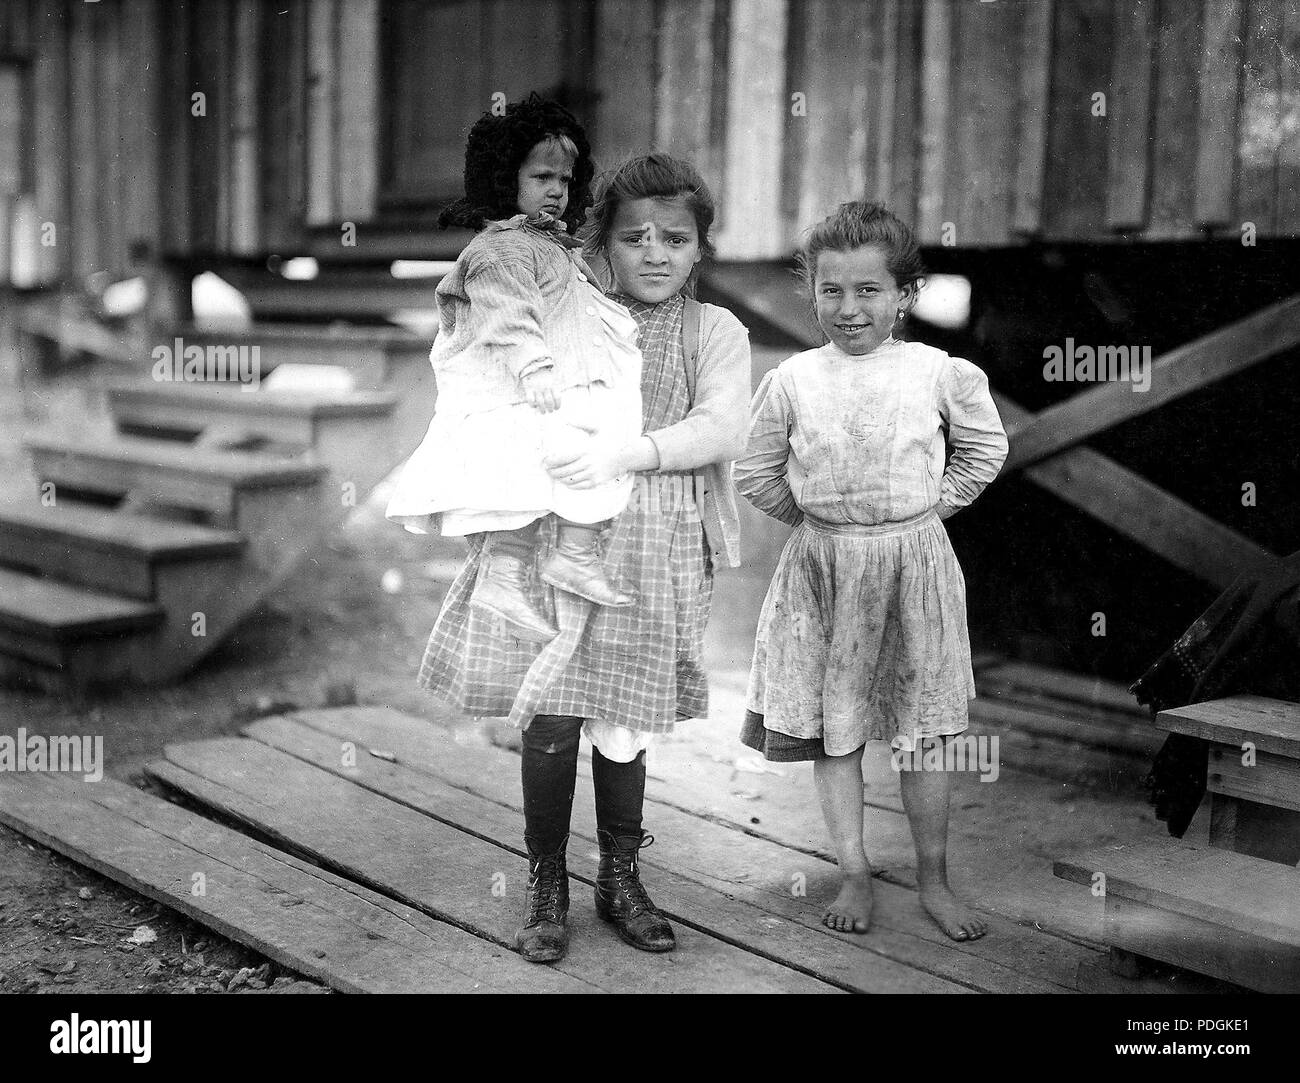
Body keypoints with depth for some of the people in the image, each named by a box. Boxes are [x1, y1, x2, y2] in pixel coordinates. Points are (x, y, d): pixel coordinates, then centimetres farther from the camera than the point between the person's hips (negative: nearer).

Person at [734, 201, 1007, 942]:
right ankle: (855, 874, 21)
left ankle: (935, 878, 23)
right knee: (834, 731, 7)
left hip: (913, 563, 0)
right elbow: (756, 475, 7)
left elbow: (986, 449, 10)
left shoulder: (941, 373, -4)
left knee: (921, 733, 8)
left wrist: (931, 503, 3)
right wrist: (813, 516, 3)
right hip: (824, 570, 1)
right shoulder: (792, 381, -4)